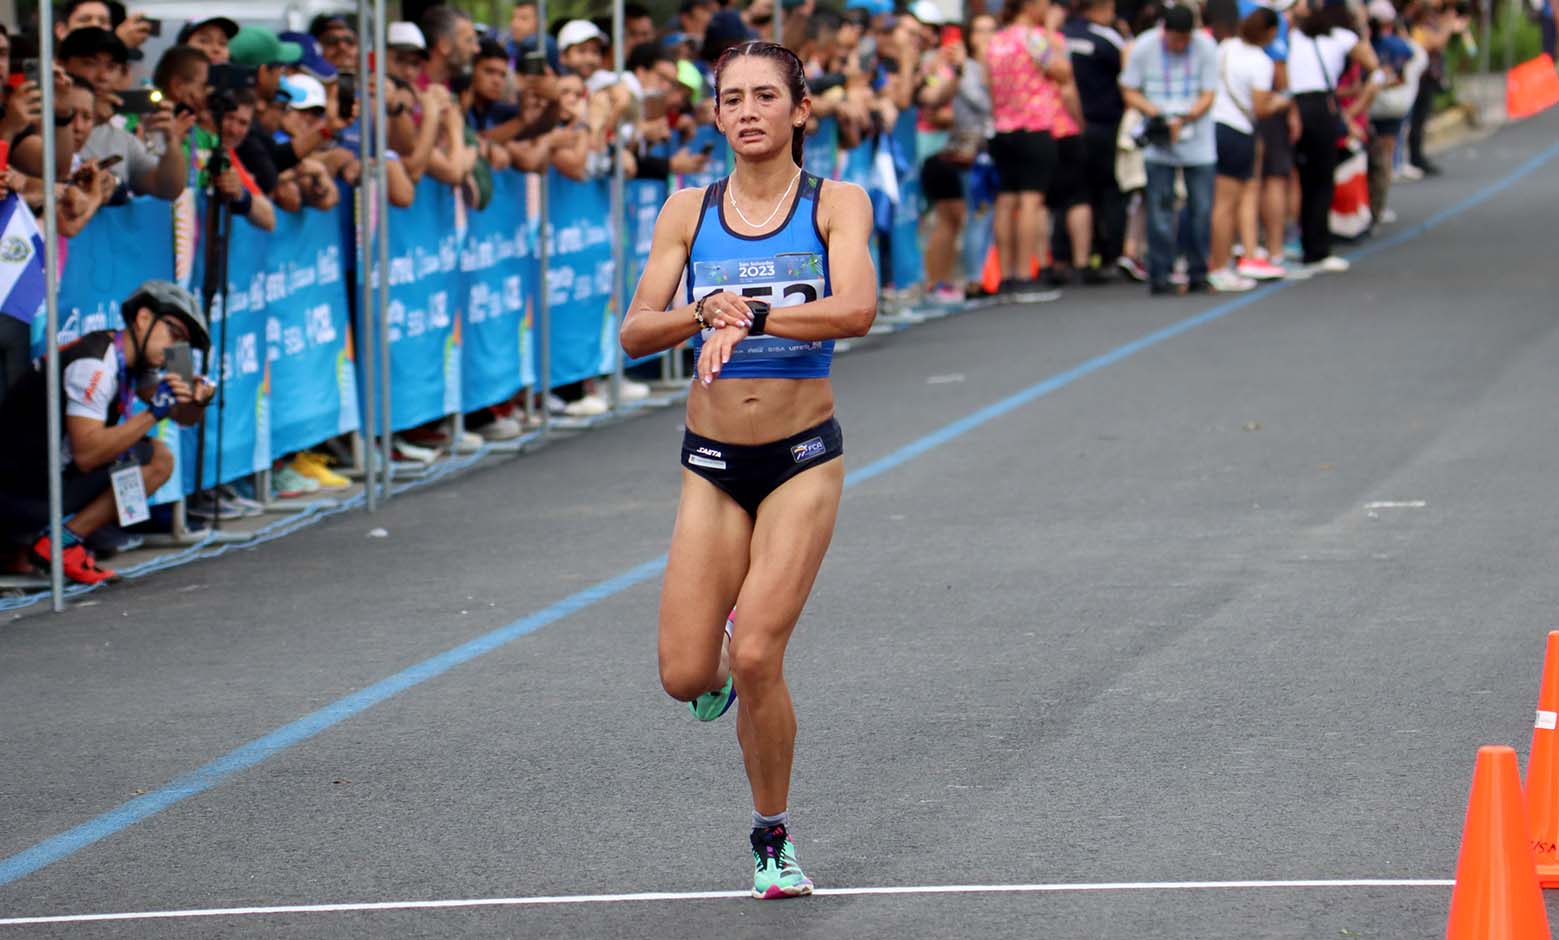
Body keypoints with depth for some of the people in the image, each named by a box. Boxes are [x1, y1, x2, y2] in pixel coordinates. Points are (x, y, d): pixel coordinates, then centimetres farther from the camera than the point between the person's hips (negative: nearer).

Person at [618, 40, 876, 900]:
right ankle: (724, 666, 33)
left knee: (756, 659, -13)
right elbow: (636, 333, -5)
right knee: (686, 676, -6)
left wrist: (750, 317, -32)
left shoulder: (837, 204, -4)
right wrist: (705, 314, -24)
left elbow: (856, 310, -22)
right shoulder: (688, 213, 2)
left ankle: (773, 837, 8)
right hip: (713, 463, 2)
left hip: (803, 457, -2)